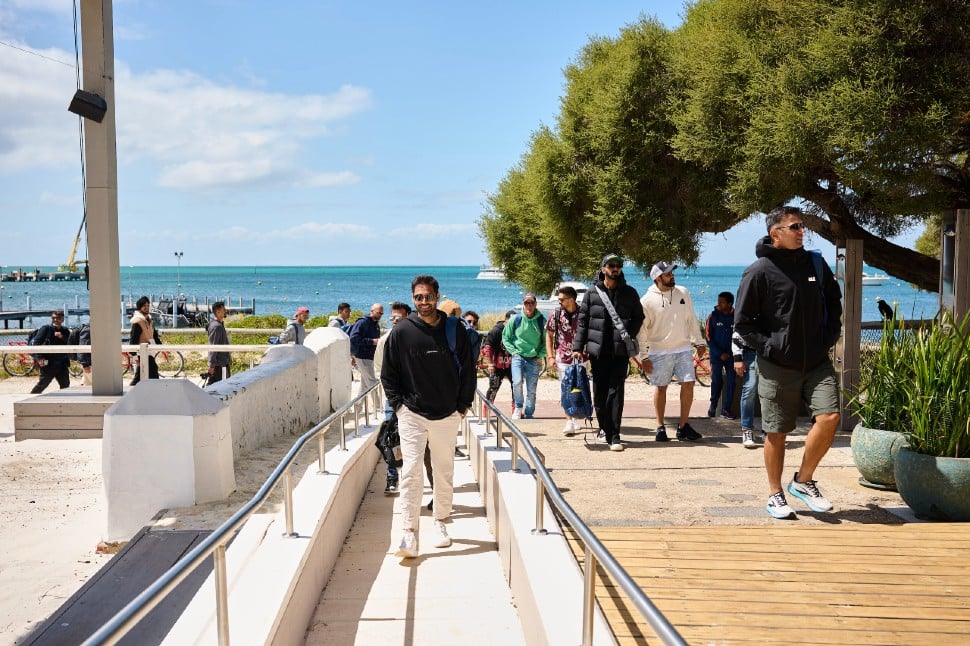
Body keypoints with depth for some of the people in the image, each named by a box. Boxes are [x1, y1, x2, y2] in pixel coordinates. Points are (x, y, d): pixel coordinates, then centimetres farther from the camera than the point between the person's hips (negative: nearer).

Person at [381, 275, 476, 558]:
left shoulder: (454, 330, -1)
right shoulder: (401, 332, -3)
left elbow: (468, 369, 7)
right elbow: (388, 373, 5)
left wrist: (463, 404, 5)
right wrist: (397, 404, -1)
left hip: (447, 415, 2)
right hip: (411, 414, -2)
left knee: (445, 471, 11)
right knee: (411, 471, -8)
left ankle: (441, 522, 28)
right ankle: (409, 534, -7)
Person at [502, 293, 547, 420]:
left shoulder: (541, 320, -1)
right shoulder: (516, 319, -1)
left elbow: (546, 340, 8)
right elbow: (505, 338, 8)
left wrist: (540, 355, -2)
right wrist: (514, 352, -2)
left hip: (534, 359, 1)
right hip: (518, 357, -1)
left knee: (531, 390, 2)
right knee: (517, 382, -20)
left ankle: (528, 415, 16)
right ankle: (518, 407, 3)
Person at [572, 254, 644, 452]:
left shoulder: (629, 293, 8)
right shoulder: (592, 293, 6)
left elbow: (638, 317, 15)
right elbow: (583, 321, 7)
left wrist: (629, 337, -1)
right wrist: (577, 348, 0)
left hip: (620, 352, -1)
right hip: (598, 351, 1)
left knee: (615, 392, -7)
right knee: (599, 394, 5)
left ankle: (614, 436, -7)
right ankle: (606, 430, 21)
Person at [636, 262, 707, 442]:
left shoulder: (683, 293, 4)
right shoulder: (647, 300, -8)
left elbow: (691, 319, 13)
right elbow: (641, 330, -5)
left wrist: (699, 341, 12)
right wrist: (644, 356, -7)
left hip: (683, 348, 3)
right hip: (659, 351, -3)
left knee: (688, 384, -4)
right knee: (661, 388, 4)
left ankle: (683, 426, 6)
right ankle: (660, 427, 16)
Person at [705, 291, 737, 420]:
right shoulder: (713, 316, -4)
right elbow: (709, 338, -3)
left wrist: (733, 353, -6)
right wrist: (720, 354, -8)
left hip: (731, 355, 1)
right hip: (716, 355, -1)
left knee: (731, 381, -2)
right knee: (716, 381, -2)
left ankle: (726, 409, 6)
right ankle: (713, 406, 18)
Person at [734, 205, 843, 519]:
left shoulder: (815, 263, 7)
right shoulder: (759, 271, -8)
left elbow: (833, 302, 21)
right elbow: (742, 320, -5)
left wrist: (830, 336, 9)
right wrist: (769, 347, -11)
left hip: (817, 362, 4)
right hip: (778, 367, -4)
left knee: (829, 417, -12)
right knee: (776, 432, 5)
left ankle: (803, 481, 9)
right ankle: (775, 494, 22)